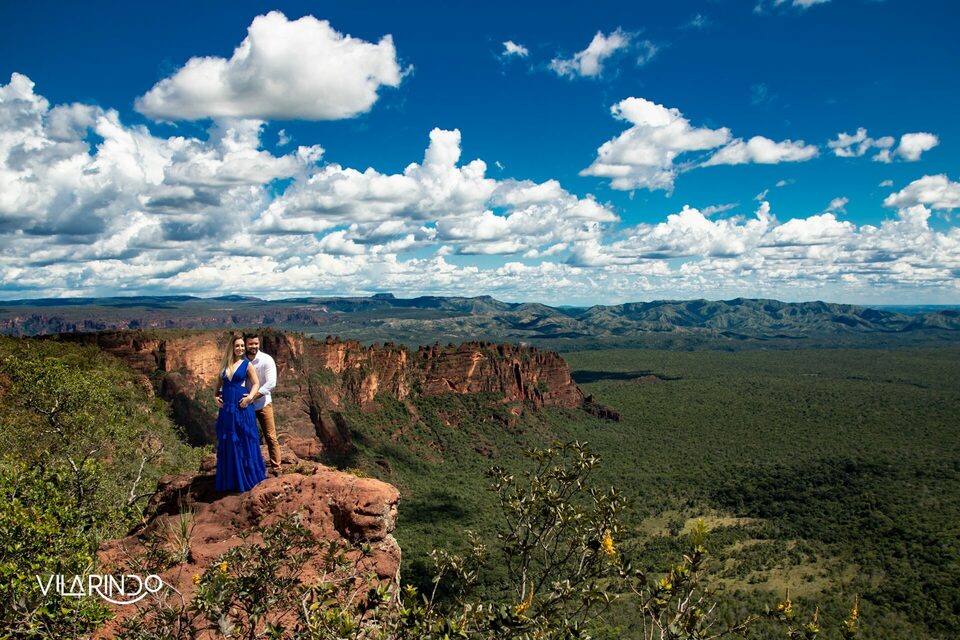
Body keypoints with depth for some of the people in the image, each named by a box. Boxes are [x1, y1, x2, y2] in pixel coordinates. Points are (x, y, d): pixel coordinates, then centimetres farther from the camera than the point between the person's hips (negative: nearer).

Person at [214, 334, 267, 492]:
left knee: (244, 441, 1)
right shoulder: (226, 364, 11)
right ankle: (230, 479, 21)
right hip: (226, 407, 5)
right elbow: (220, 383, 18)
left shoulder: (247, 364, 0)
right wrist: (217, 396, 2)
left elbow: (256, 383, -2)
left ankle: (248, 477, 13)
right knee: (227, 442, 9)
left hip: (242, 407, -4)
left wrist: (250, 397, -17)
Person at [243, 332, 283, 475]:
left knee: (271, 437, 0)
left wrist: (252, 396, -24)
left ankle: (276, 468, 8)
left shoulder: (266, 360, -12)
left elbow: (271, 383, -19)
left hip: (263, 404, -3)